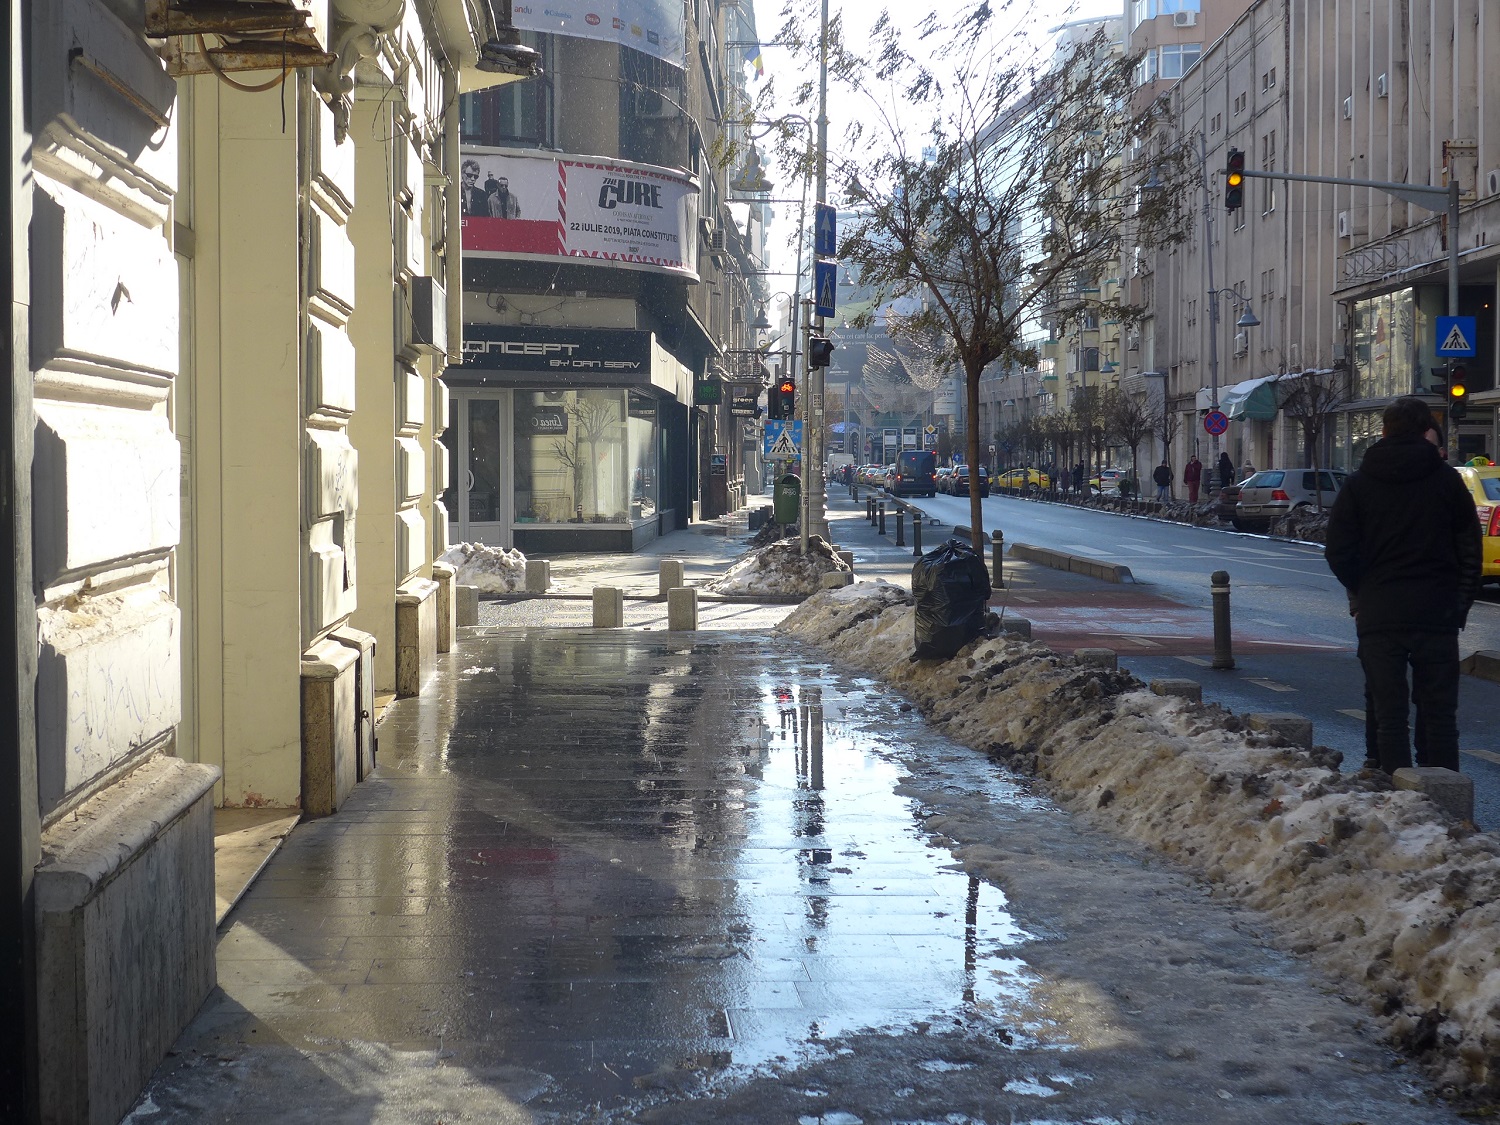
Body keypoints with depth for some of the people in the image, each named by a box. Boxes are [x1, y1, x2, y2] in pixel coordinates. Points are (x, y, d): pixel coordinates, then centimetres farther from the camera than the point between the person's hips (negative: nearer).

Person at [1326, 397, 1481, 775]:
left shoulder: (1358, 485, 1)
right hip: (1438, 615, 0)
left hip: (1379, 615, 0)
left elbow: (1339, 554, -1)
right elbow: (1469, 550, 4)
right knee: (1439, 715, 6)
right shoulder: (1448, 480, 1)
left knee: (1388, 715, 4)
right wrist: (1460, 603, 12)